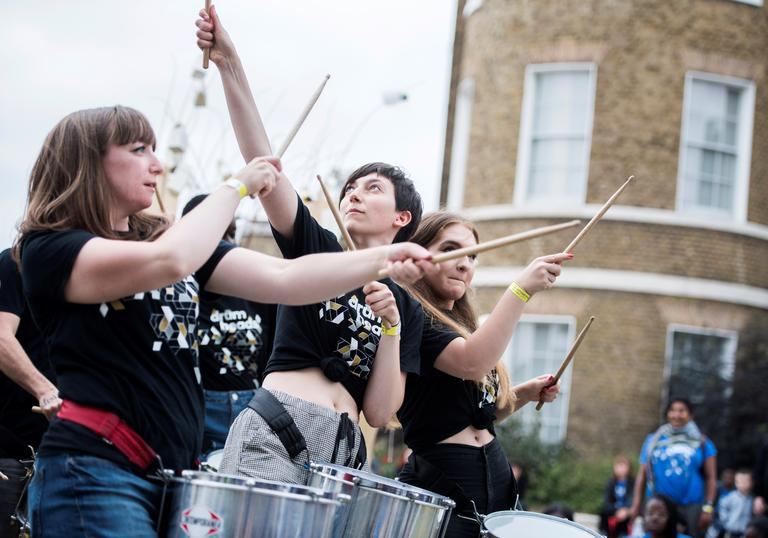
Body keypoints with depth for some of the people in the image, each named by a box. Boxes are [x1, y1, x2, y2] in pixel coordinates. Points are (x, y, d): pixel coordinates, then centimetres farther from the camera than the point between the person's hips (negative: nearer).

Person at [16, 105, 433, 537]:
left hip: (175, 472, 8)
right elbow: (170, 263, -22)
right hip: (93, 473, -7)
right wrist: (237, 186, -8)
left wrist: (385, 259, -4)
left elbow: (284, 279, 6)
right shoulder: (47, 248, -5)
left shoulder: (167, 237, 17)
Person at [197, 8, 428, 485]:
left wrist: (390, 326, -4)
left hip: (342, 451, 3)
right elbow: (263, 163, -3)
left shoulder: (408, 308, 16)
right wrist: (230, 64, -14)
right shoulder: (318, 250, 11)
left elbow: (379, 413, 7)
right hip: (274, 432, -3)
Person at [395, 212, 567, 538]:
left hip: (495, 477, 9)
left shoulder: (462, 325, 18)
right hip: (443, 481, -8)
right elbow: (472, 363, -27)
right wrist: (521, 288, -28)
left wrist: (526, 393, 8)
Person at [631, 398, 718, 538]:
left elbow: (711, 478, 5)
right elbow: (642, 474, 10)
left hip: (692, 506, -1)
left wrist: (708, 507, -4)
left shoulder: (702, 443, 8)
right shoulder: (653, 440, 11)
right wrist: (636, 505, 1)